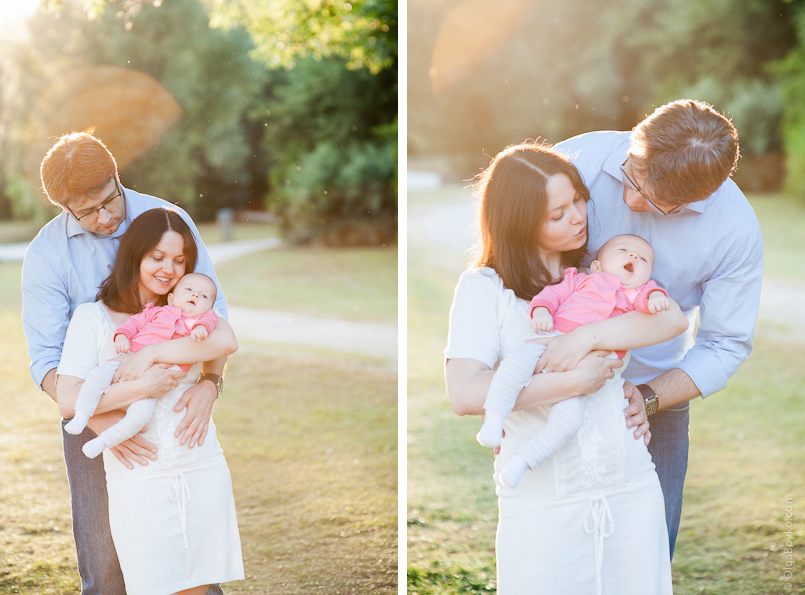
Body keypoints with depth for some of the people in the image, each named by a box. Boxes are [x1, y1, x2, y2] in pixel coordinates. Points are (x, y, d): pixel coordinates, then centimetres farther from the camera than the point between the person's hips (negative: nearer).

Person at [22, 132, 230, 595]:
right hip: (96, 419, -1)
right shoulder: (46, 256, -9)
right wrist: (101, 420, -29)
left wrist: (210, 384, -25)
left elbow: (212, 312, -6)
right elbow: (47, 362, -12)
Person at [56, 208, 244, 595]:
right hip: (139, 477, -3)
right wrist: (142, 385, -16)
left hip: (202, 468, 3)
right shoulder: (92, 318, 2)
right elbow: (68, 402, -9)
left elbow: (227, 344, -12)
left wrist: (150, 354, -18)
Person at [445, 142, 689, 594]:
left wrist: (584, 336, -17)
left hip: (631, 487, 3)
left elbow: (673, 319, -6)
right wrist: (575, 382, -14)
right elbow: (465, 394, -16)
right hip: (542, 502, -3)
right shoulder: (485, 287, -1)